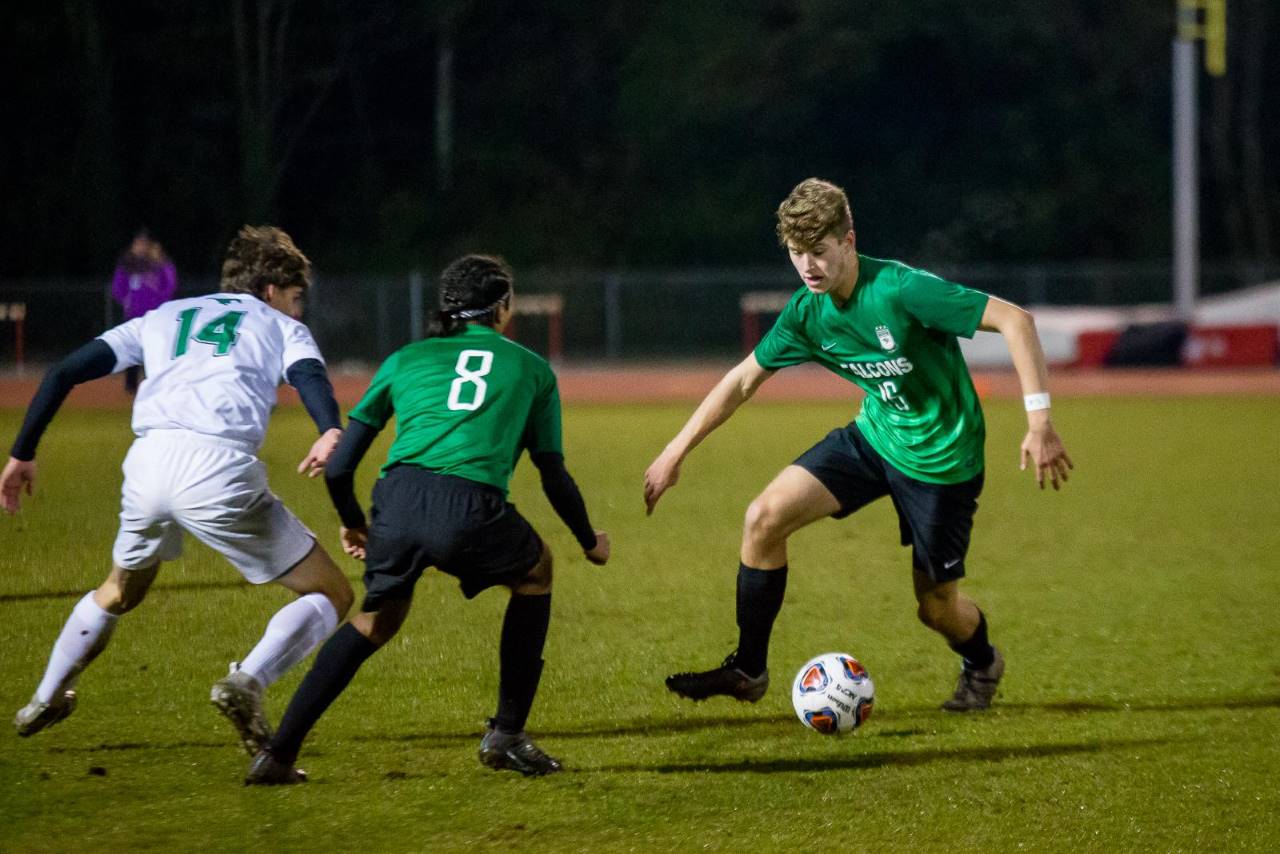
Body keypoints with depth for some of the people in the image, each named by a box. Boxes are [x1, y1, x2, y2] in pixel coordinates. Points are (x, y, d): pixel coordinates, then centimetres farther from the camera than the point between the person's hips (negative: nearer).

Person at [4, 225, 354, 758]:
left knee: (118, 594, 35)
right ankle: (247, 683, -16)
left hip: (148, 463, 5)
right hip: (219, 470, -5)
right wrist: (331, 432, -25)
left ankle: (45, 702, 43)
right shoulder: (281, 327, 20)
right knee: (332, 596, 6)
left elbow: (64, 373, 23)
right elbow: (309, 375, -5)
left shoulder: (164, 318, 30)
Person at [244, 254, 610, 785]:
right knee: (535, 571, 29)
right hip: (472, 511, -2)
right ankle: (507, 736, 24)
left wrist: (352, 524, 42)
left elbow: (338, 468, 23)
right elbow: (554, 478, 24)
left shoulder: (406, 359, 26)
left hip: (398, 499, 3)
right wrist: (590, 542, 42)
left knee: (376, 619, 26)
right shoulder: (532, 368, 23)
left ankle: (278, 754, 18)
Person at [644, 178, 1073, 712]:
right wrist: (677, 451, 6)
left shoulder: (901, 291, -27)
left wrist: (1039, 420, -33)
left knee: (935, 606, 4)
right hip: (871, 438, 5)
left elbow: (1015, 320, -28)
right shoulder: (807, 312, -7)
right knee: (764, 517, -12)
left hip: (940, 459, -5)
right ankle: (747, 669, 1)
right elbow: (744, 379, 7)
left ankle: (982, 664, 41)